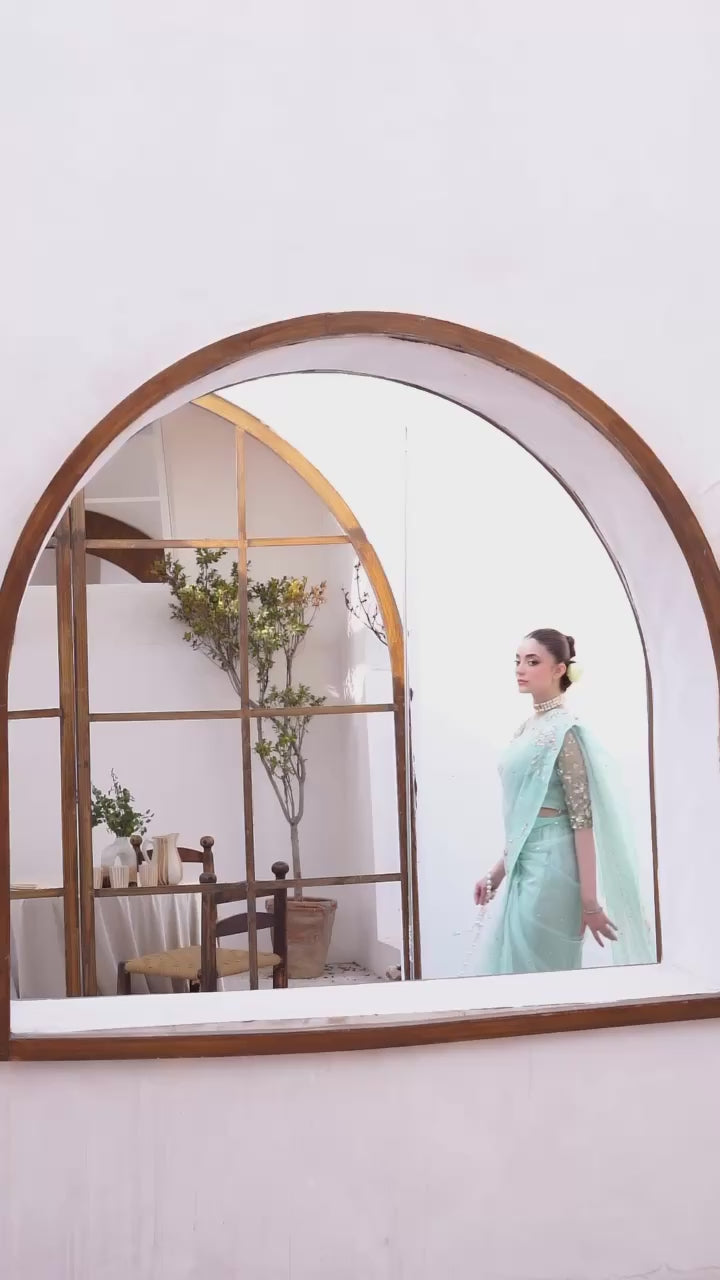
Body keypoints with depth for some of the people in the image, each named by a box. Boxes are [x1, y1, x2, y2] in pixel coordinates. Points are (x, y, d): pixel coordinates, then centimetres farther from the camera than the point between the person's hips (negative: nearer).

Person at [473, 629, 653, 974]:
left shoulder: (564, 731, -14)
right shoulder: (528, 727, 12)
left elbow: (582, 820, -17)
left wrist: (589, 901, -19)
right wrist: (499, 870, 20)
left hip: (551, 868, -9)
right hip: (526, 868, 9)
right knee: (513, 970, 14)